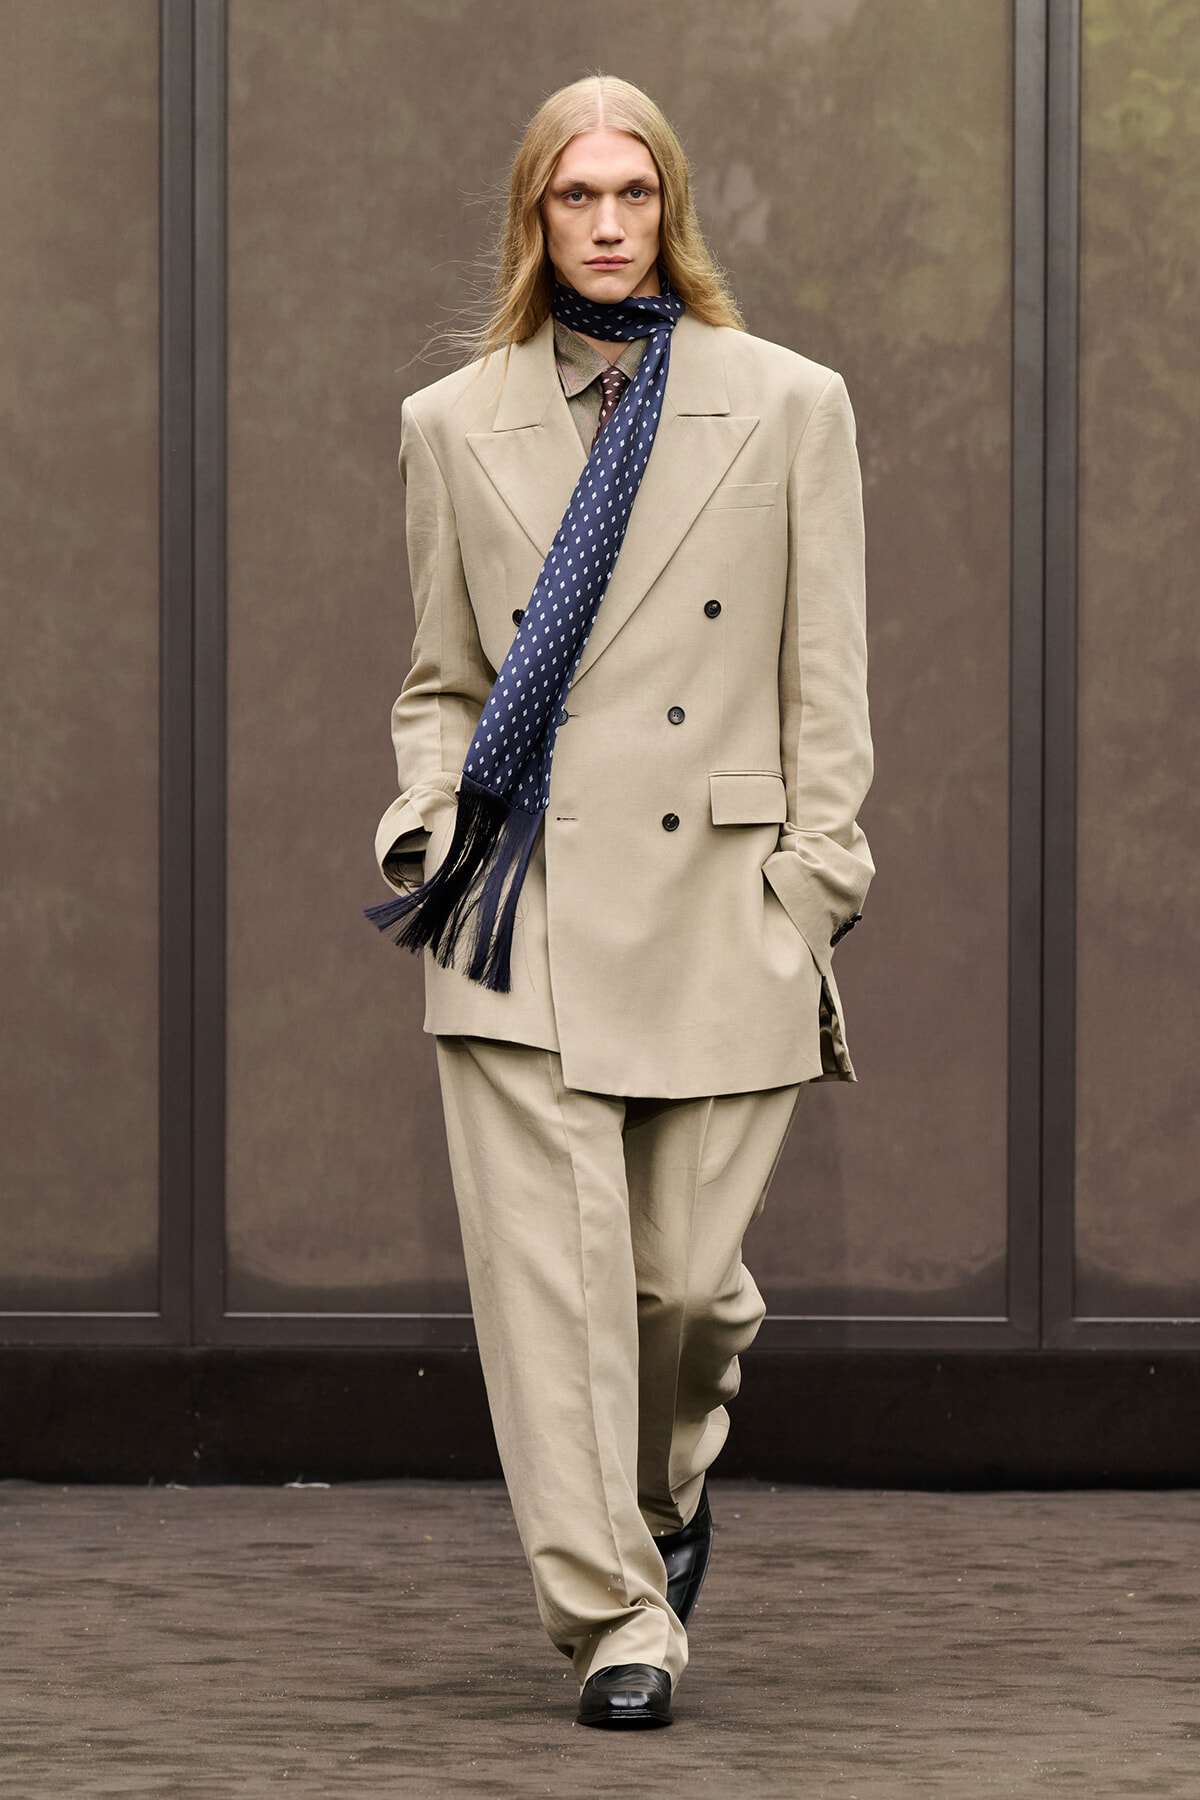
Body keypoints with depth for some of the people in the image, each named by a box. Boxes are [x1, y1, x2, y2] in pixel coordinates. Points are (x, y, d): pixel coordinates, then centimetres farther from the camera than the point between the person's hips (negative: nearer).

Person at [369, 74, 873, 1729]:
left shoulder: (788, 408, 6)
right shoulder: (456, 425, 10)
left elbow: (826, 687, 5)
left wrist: (811, 901, -1)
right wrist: (429, 819, -1)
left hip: (717, 911, -1)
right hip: (526, 912, 1)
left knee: (686, 1275, 0)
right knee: (549, 1271, -8)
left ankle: (668, 1489, 33)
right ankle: (616, 1620, -2)